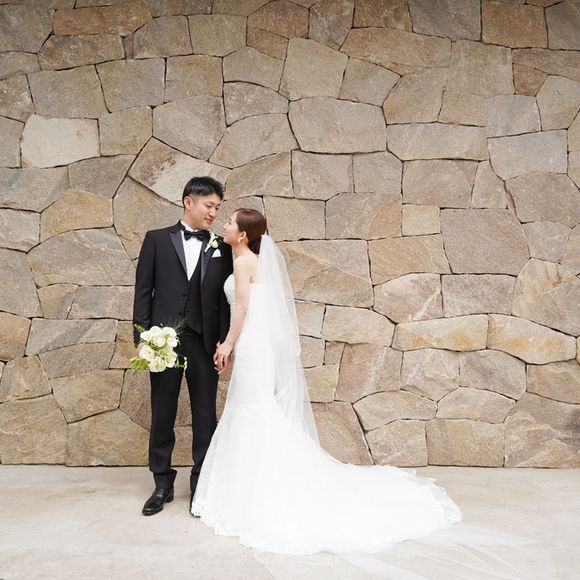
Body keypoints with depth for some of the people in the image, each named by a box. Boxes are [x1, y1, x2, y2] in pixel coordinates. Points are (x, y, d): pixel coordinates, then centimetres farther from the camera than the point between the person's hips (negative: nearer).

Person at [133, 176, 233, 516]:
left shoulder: (221, 248, 7)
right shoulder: (157, 239, 5)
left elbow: (226, 298, 5)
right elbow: (143, 292, 3)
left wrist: (225, 340, -5)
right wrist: (142, 338, -4)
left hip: (204, 342, 1)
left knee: (205, 417, 6)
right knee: (162, 416, 9)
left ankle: (201, 485, 21)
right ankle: (163, 485, 25)